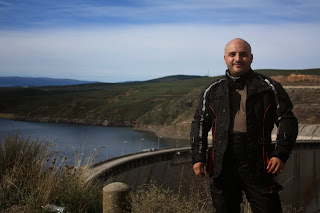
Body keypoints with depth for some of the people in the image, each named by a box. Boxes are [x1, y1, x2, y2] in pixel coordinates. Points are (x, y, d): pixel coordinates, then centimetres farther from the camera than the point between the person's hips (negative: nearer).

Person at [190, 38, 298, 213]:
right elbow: (199, 124, 15)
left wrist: (281, 154, -7)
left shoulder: (269, 88, 6)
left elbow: (287, 120, 5)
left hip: (258, 166, -2)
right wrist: (198, 157, 5)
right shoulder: (212, 91, 12)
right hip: (222, 167, 2)